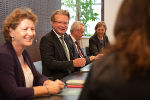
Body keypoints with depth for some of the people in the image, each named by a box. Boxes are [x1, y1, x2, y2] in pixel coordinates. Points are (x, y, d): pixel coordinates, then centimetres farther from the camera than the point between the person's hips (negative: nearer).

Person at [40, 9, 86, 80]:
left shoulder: (66, 36, 15)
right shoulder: (46, 39, -10)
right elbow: (50, 63, -19)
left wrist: (79, 62, -1)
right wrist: (73, 63, -24)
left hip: (68, 76, 8)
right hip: (54, 79, -8)